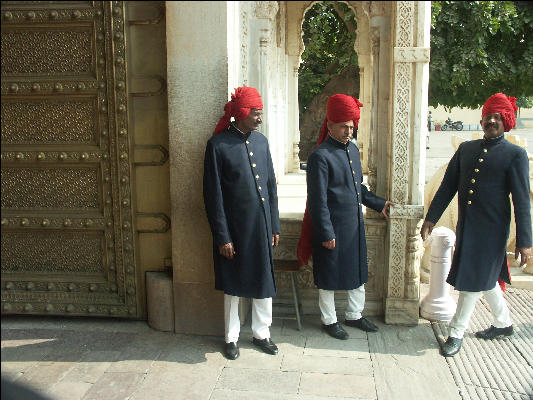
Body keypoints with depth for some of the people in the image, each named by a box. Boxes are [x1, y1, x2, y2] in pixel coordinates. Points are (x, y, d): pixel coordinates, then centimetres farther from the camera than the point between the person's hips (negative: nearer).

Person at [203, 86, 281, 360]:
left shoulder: (261, 141, 5)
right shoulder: (218, 145, -11)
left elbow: (271, 186, 10)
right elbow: (213, 195, -12)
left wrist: (274, 226, 9)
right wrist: (222, 236, -13)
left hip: (261, 226, 5)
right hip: (234, 228, -5)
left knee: (264, 283, 14)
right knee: (233, 286, 11)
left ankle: (261, 333, 33)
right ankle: (231, 338, 29)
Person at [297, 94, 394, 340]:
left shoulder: (352, 150, 10)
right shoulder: (320, 156, -16)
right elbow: (317, 201, -17)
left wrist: (379, 204, 13)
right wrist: (326, 234, -17)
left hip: (355, 225, 8)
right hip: (332, 227, -8)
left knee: (358, 271, 18)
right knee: (329, 276, 8)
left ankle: (354, 315, 36)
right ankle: (329, 320, 25)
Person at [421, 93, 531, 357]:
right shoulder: (466, 149, 8)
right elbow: (448, 186, 10)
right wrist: (431, 218, 5)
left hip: (492, 229, -6)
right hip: (466, 226, 6)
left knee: (473, 280, 0)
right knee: (485, 279, 19)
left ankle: (456, 333, 14)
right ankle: (503, 324, 40)